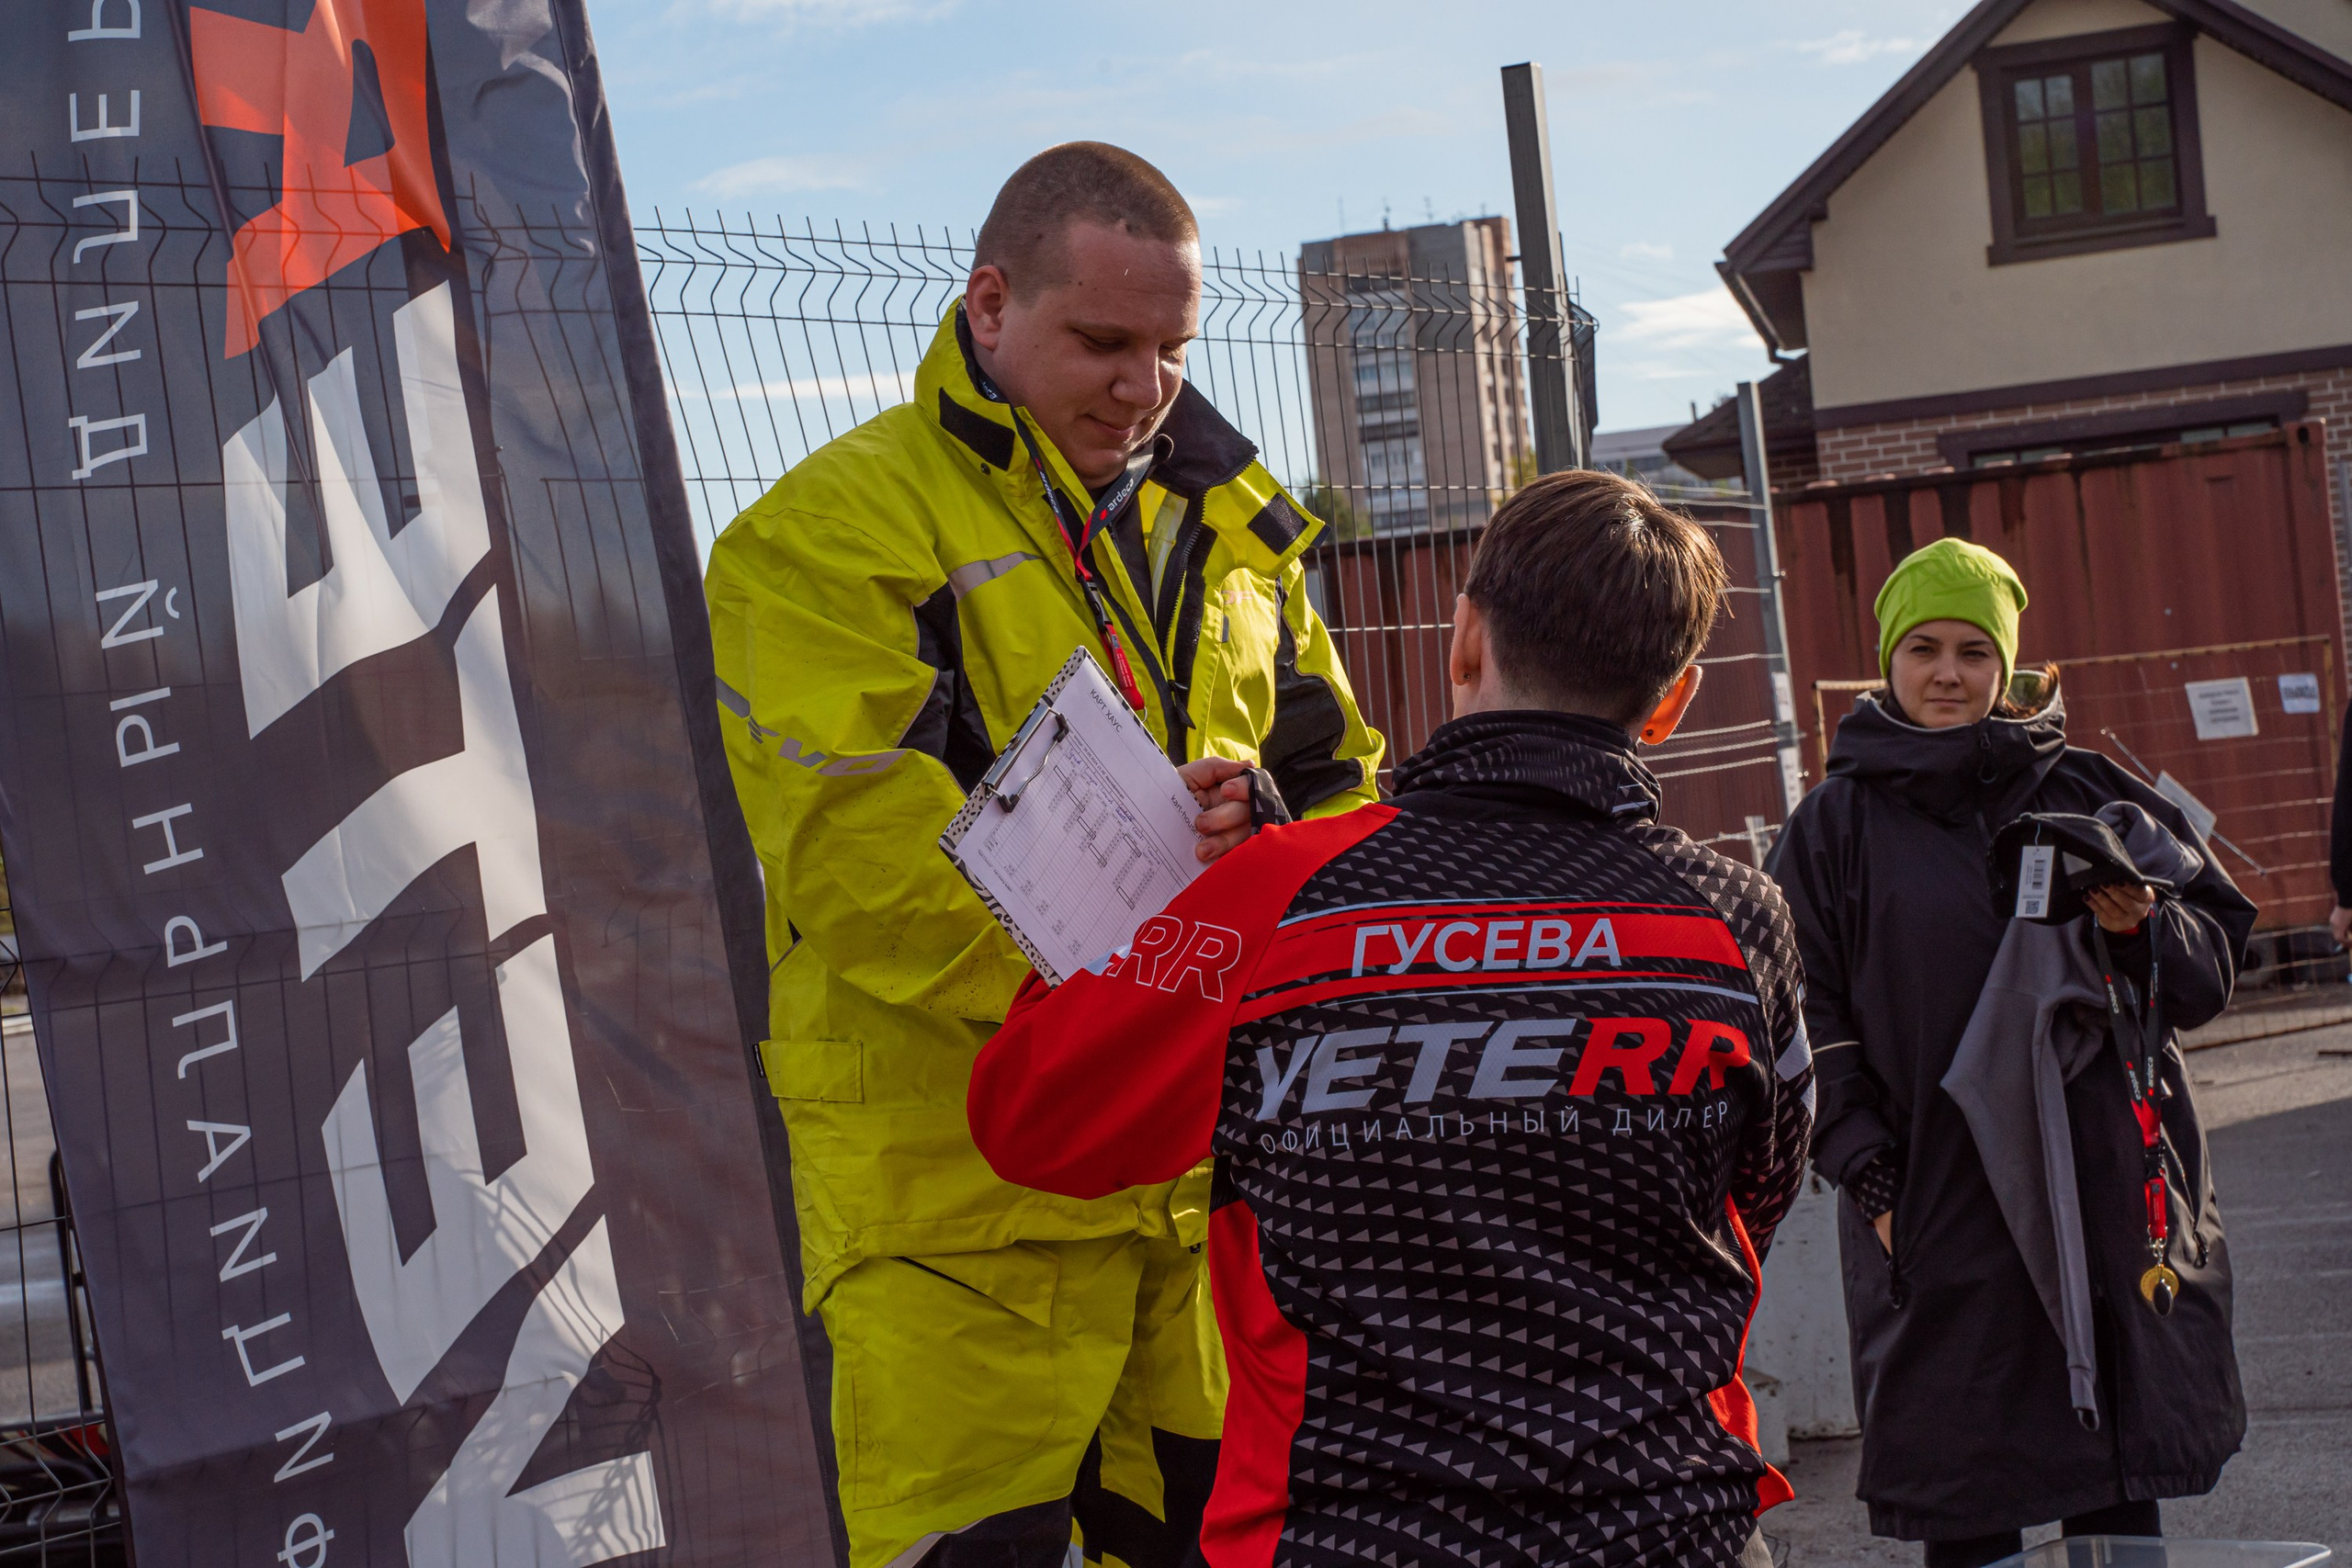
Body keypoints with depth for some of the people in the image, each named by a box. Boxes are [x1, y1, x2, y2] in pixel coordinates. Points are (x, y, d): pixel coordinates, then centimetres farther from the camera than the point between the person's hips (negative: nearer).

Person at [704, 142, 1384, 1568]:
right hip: (958, 1181, -6)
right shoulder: (834, 528, -5)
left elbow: (1346, 788, 20)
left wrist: (1270, 825, -5)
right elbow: (861, 850, -16)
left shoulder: (1227, 529, 16)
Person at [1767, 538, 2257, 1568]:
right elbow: (1814, 1022, 1)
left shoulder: (2087, 794, 9)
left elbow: (2213, 968, 11)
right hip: (1940, 1207, -2)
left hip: (2112, 1194, 2)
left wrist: (2143, 929, -11)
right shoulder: (1836, 825, 5)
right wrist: (1870, 1178, -9)